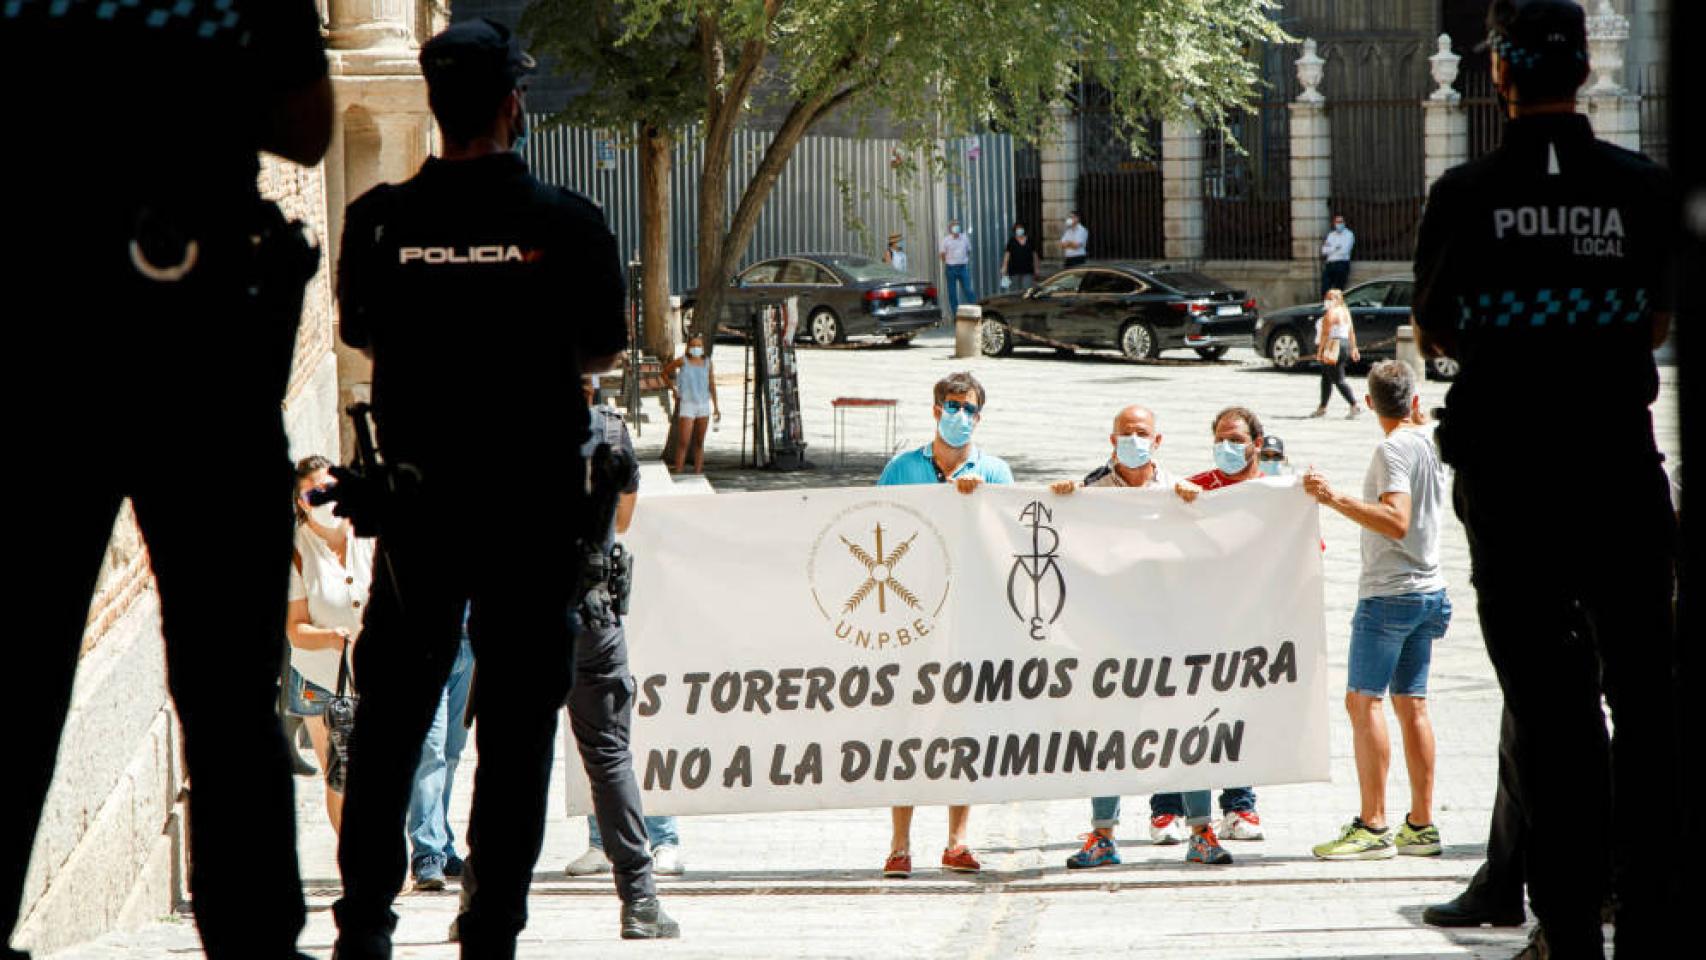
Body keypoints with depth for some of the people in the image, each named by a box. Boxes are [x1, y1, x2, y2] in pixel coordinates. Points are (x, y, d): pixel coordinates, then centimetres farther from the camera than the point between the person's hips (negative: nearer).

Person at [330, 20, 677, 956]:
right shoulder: (568, 223, -9)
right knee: (517, 720, 4)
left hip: (417, 500, 2)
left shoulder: (379, 220, -5)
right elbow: (603, 352, 4)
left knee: (391, 711, 12)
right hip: (535, 505, -2)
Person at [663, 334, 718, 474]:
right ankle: (678, 473, -8)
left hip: (703, 405, 4)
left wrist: (716, 407, 7)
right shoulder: (682, 361, -6)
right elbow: (666, 371, 8)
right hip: (686, 406, -4)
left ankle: (698, 474, 14)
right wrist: (674, 389, 6)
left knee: (699, 443, 9)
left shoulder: (707, 363, 4)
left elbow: (712, 386, 8)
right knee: (684, 443, -11)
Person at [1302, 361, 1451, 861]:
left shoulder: (1393, 449, -14)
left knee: (1363, 700, -8)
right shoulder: (1431, 443, 11)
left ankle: (1373, 826, -14)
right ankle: (1421, 825, 9)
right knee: (1411, 703, 10)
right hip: (1428, 590, 9)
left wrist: (1336, 499, -28)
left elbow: (1397, 521, -26)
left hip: (1389, 592, -9)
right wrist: (1422, 417, 37)